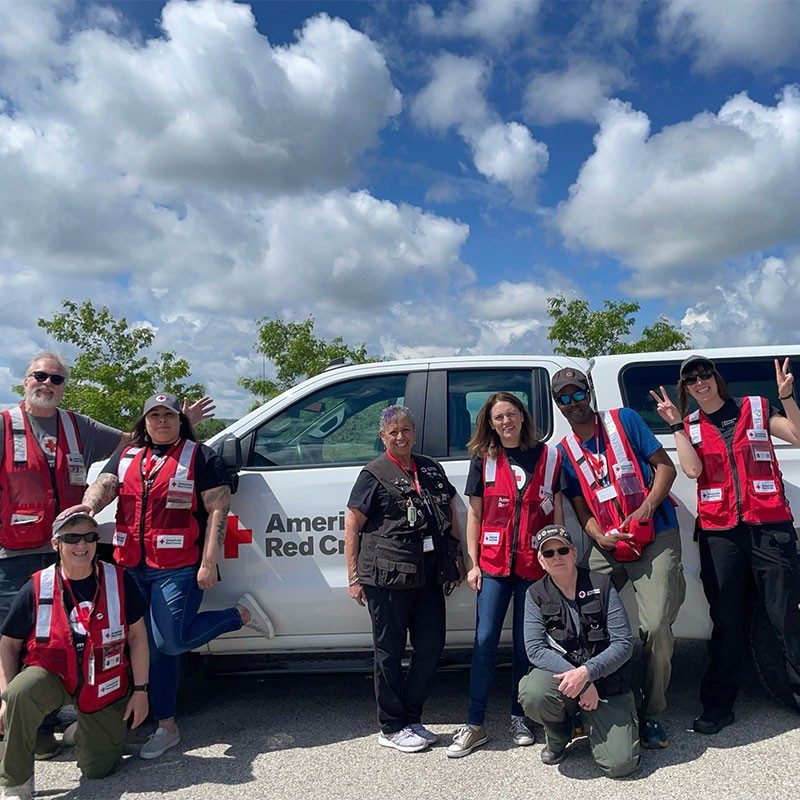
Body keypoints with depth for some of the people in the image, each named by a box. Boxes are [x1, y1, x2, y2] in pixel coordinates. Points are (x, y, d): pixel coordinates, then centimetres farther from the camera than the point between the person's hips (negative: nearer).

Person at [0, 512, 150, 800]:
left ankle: (85, 729, 39)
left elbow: (137, 635, -4)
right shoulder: (36, 589, -12)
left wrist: (140, 690, -4)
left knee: (96, 770, 4)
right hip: (51, 676, -1)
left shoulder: (119, 581, -11)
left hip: (104, 688, 1)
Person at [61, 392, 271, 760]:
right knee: (151, 645, 11)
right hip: (132, 567, 6)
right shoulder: (126, 457, 15)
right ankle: (166, 726, 24)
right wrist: (88, 505, -24)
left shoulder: (200, 457, -2)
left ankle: (242, 613, 8)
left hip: (178, 568, -6)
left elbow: (218, 509, -7)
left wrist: (208, 563, -14)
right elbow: (103, 485, 1)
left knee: (169, 642, -12)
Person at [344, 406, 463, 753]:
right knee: (390, 650, 6)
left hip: (428, 575, 6)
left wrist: (455, 558, 14)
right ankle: (392, 728, 20)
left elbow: (451, 513, 20)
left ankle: (411, 718, 27)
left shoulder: (431, 469, 12)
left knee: (431, 646, 10)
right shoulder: (374, 475, -3)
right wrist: (354, 577, -8)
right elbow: (352, 526, -5)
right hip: (387, 577, -6)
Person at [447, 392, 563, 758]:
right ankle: (474, 724, 9)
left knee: (525, 643, 9)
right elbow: (474, 513, 6)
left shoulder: (549, 456, 4)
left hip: (535, 564, 0)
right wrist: (473, 562, 1)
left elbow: (557, 511, 6)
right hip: (494, 563, 0)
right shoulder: (484, 459, 5)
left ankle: (518, 717, 25)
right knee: (485, 641, 0)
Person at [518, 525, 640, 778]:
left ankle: (591, 722, 19)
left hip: (607, 684, 0)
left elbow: (623, 644, -9)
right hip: (560, 676, 1)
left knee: (620, 764, -17)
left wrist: (586, 672, -24)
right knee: (533, 693, -32)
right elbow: (535, 649, -11)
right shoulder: (536, 594, -2)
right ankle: (558, 736, 4)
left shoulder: (601, 585, -5)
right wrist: (579, 680, -22)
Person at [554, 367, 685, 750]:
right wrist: (599, 537, -10)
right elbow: (581, 507, 10)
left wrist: (646, 509, -16)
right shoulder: (565, 451, 10)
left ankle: (651, 715, 6)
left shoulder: (624, 420, 2)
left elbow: (665, 466, -2)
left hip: (656, 539, -3)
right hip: (607, 547, 4)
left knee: (656, 627, -14)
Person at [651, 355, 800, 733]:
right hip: (719, 532, 1)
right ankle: (718, 707, 17)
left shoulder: (756, 408, 8)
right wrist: (676, 423, -7)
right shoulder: (689, 425, 10)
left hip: (769, 526, -1)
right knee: (727, 622, 7)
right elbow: (692, 469, -6)